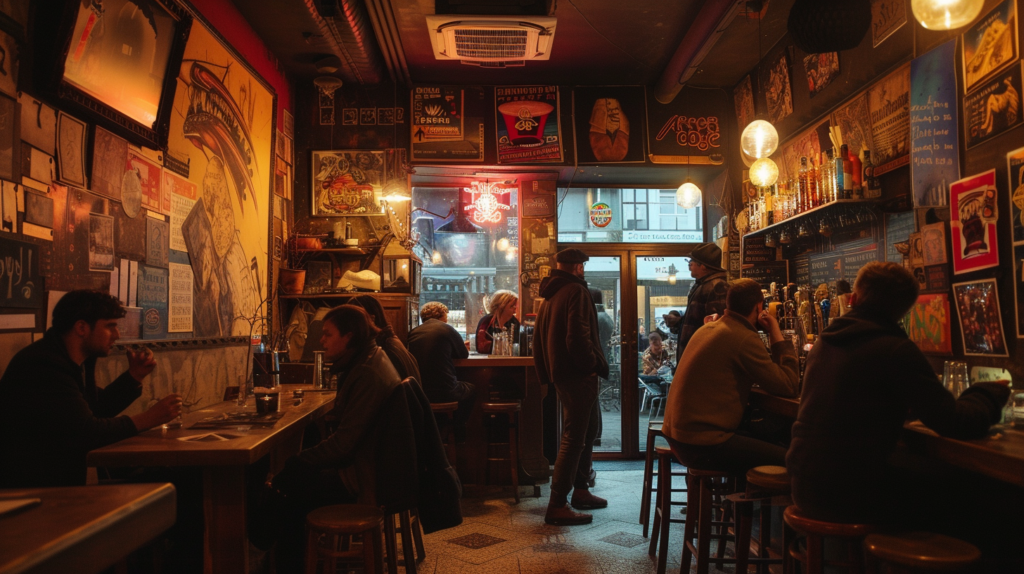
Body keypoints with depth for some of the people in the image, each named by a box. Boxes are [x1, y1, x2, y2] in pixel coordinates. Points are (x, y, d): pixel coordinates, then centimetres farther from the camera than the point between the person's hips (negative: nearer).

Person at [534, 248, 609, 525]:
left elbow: (539, 339, 18)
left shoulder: (550, 294, 16)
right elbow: (579, 337, -22)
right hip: (578, 375, -10)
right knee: (573, 438, -7)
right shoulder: (576, 291, -12)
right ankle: (557, 505, -6)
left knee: (588, 430, 21)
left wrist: (546, 374, 20)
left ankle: (580, 491, 28)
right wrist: (595, 365, -10)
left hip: (561, 373, 10)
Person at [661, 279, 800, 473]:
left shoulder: (707, 329, 11)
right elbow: (789, 386, -12)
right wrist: (776, 334, -4)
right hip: (703, 446, -10)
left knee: (768, 439, 22)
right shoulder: (745, 338, -15)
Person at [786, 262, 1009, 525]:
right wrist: (992, 392, 5)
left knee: (916, 477, 28)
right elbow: (956, 424, -15)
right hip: (850, 498, -7)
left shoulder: (824, 342, 8)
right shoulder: (896, 350, -14)